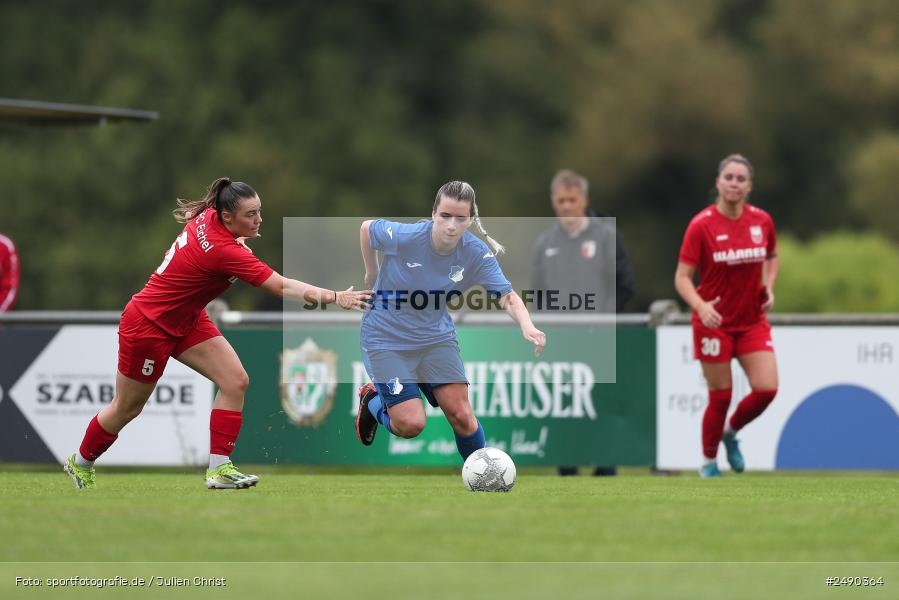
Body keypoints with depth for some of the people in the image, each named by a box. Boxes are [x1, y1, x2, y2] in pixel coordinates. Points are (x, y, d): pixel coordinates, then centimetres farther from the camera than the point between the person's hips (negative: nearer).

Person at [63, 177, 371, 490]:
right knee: (126, 408, 11)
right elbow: (282, 287, -39)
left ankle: (218, 468, -6)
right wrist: (335, 297, -44)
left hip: (186, 320, 9)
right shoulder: (224, 251, -35)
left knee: (235, 381, -8)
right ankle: (80, 463, 35)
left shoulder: (207, 216, -11)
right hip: (148, 325, -9)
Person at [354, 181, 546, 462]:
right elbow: (366, 228, -4)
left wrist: (527, 326, -43)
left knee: (462, 416, -9)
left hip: (436, 336, 3)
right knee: (411, 424, -12)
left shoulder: (478, 254, -16)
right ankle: (373, 401, 21)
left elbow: (507, 296, -23)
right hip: (386, 339, -3)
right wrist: (372, 275, 9)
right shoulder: (403, 237, -24)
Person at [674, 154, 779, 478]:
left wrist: (768, 287, 2)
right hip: (714, 321, -4)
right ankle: (709, 462, 22)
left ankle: (731, 431, 22)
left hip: (753, 321, 4)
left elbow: (772, 257, 20)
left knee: (766, 389, -9)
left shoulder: (762, 221, -1)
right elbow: (682, 277, -13)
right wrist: (701, 306, -30)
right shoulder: (701, 225, -13)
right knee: (721, 396, 0)